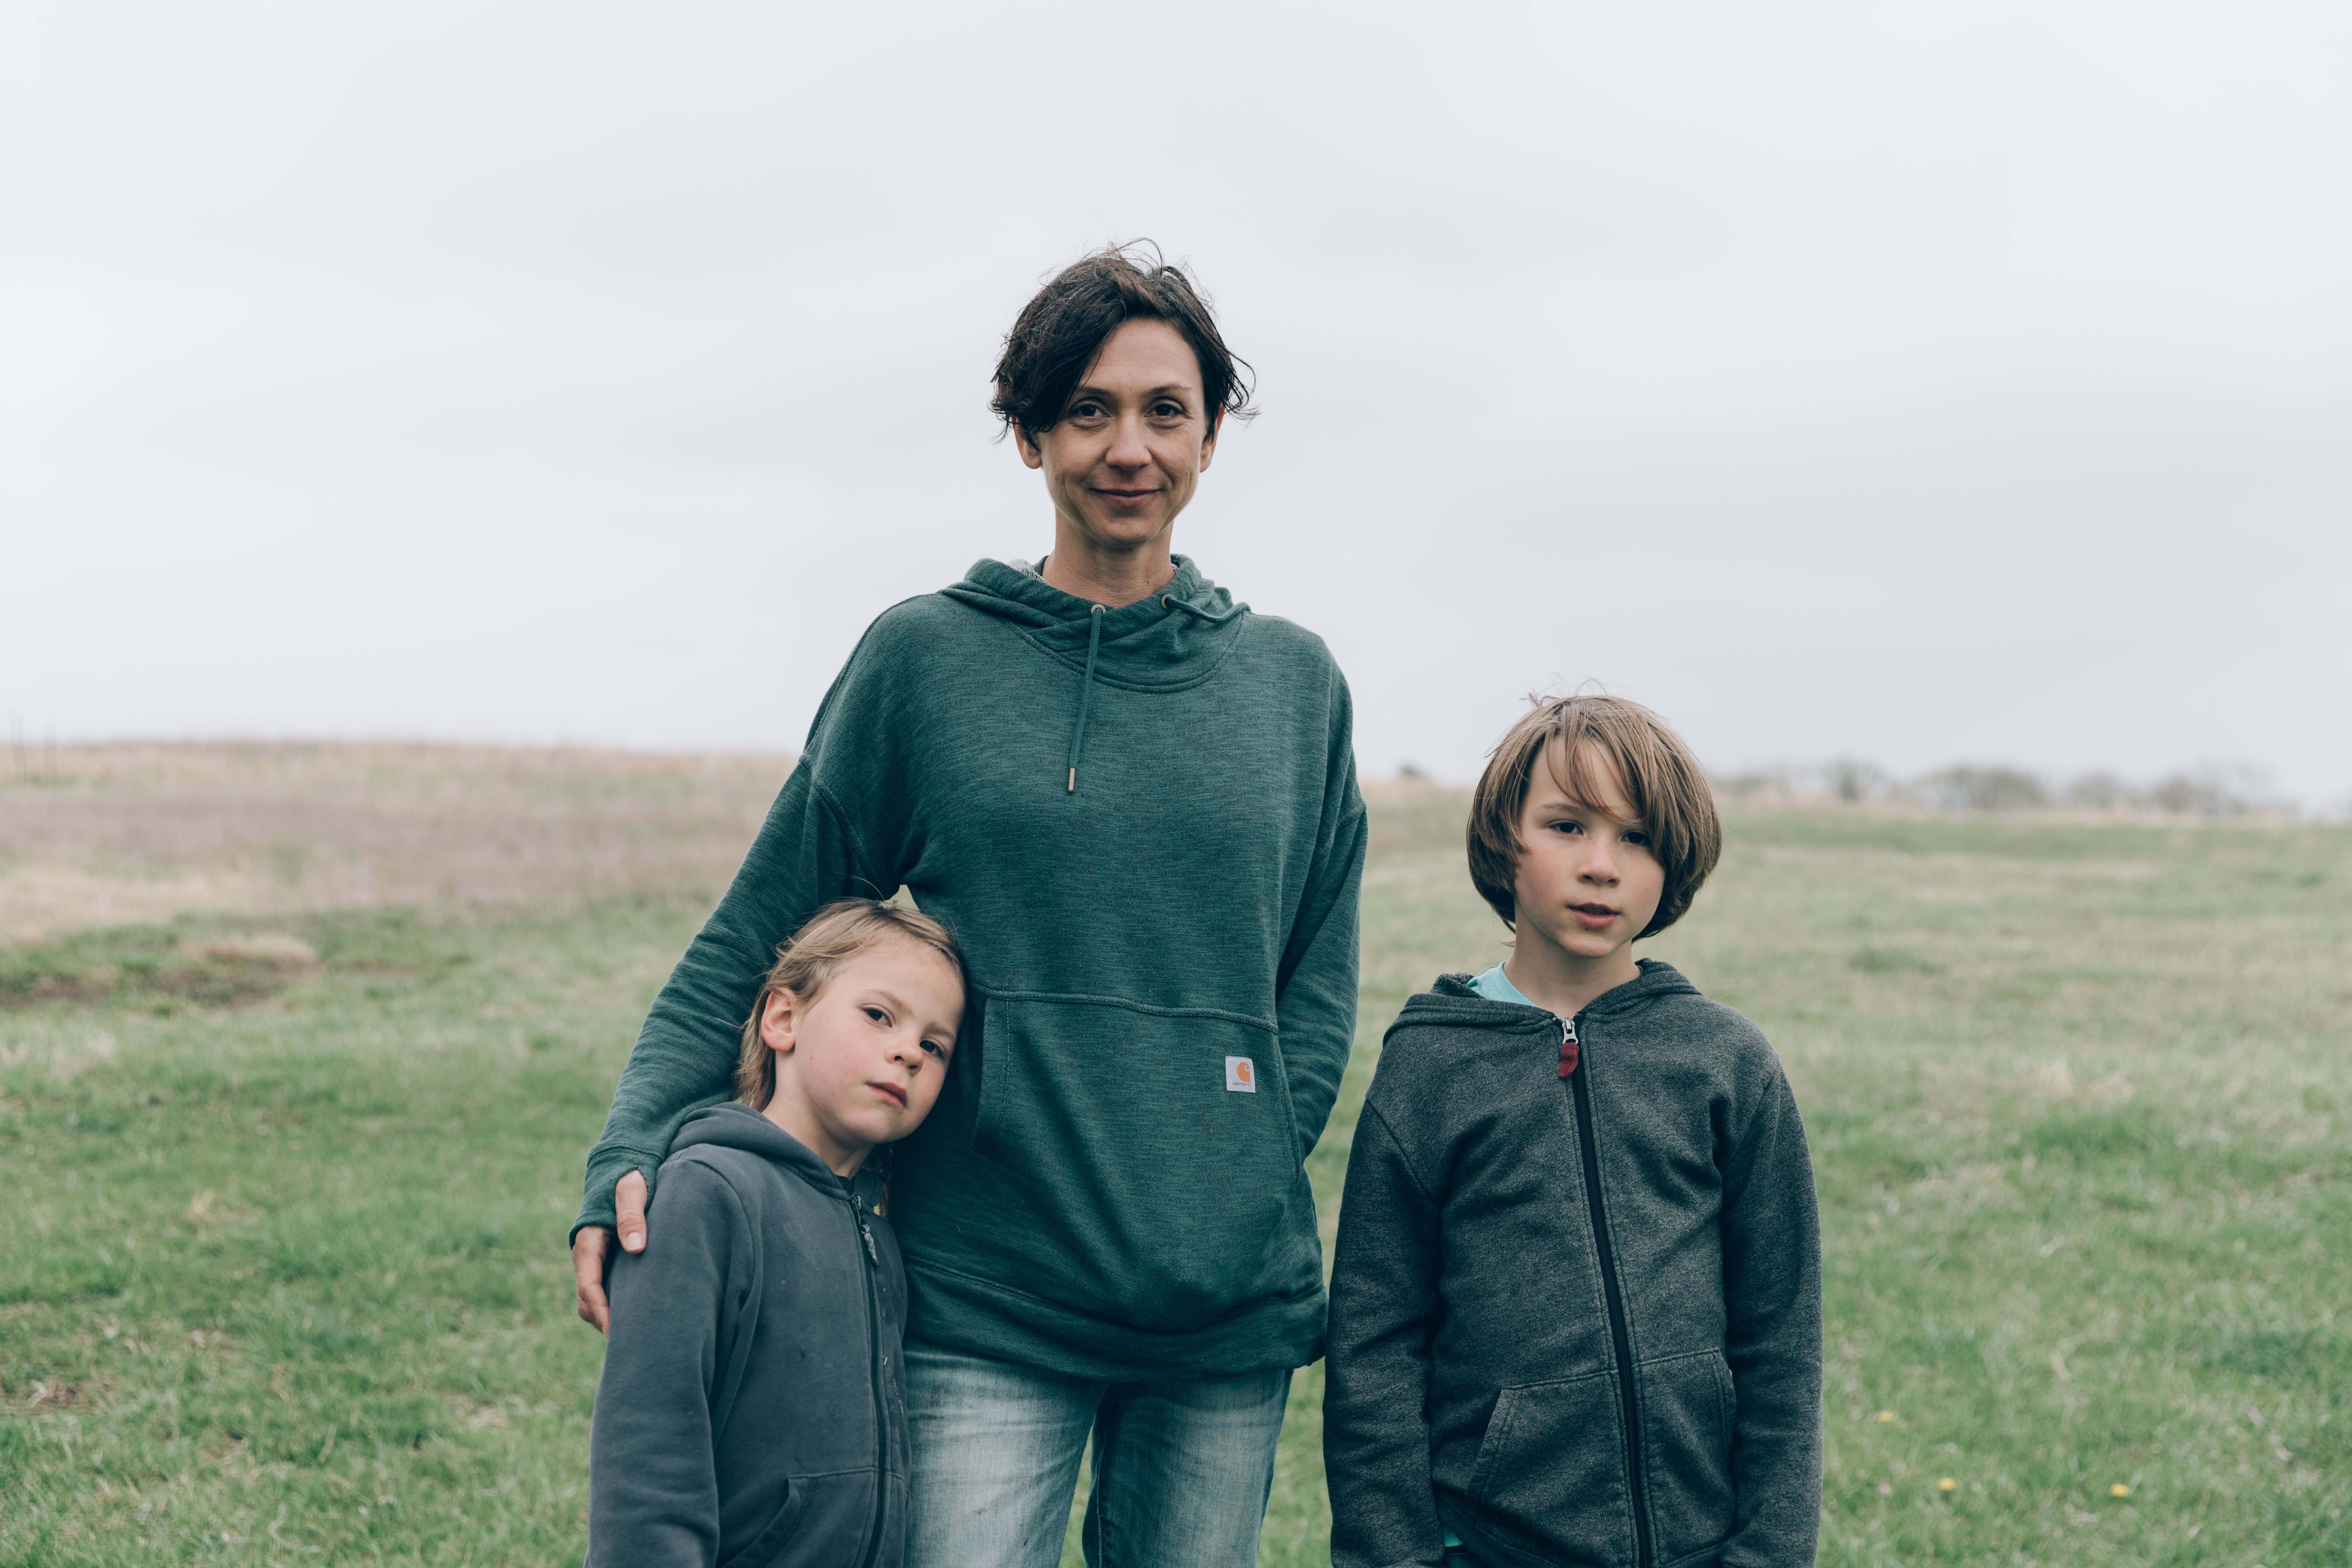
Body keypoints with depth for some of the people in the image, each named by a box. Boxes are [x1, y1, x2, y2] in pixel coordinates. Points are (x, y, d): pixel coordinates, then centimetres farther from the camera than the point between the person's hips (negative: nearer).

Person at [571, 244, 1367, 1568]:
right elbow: (762, 935, 3)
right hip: (985, 1306, -2)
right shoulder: (927, 659, 1)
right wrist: (634, 1154, -9)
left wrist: (1245, 1181, -1)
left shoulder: (1294, 682, 9)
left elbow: (1319, 977, 13)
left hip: (1227, 1305, 3)